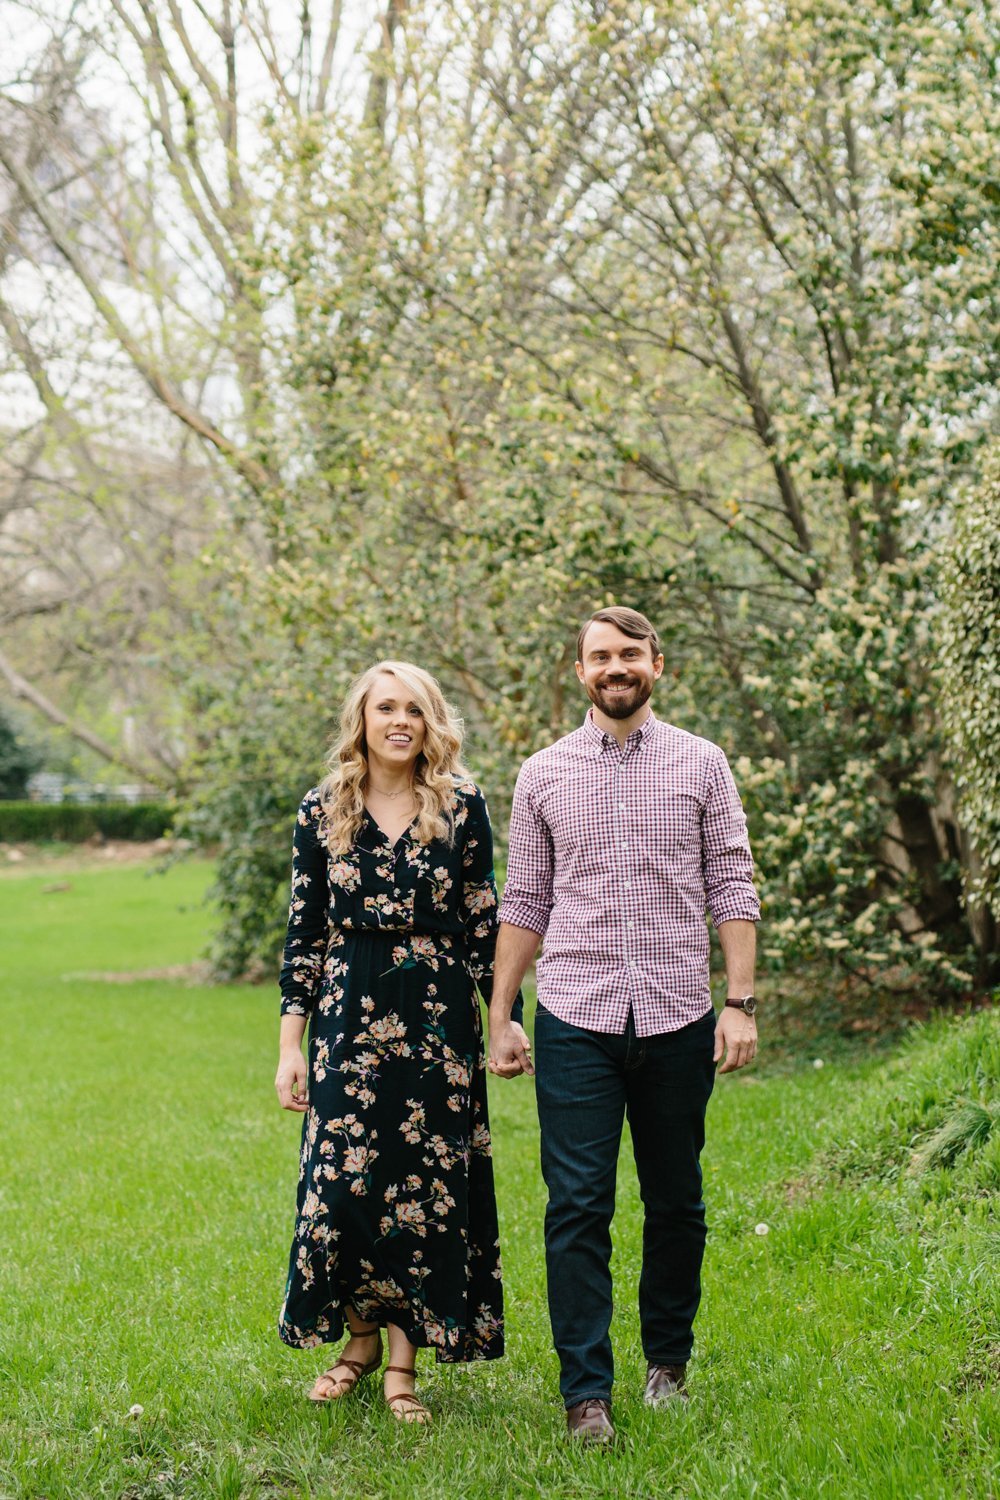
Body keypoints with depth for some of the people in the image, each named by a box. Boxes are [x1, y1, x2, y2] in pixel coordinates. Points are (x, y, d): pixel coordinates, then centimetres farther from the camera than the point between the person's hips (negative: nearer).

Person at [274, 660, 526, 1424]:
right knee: (343, 1175, 0)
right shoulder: (323, 810, 2)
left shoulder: (461, 806, 0)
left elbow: (483, 920, 5)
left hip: (438, 1016, -1)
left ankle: (403, 1358, 11)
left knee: (427, 1179, 1)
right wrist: (290, 1044, 1)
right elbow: (305, 931, 4)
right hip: (350, 1013, 1)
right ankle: (361, 1338, 20)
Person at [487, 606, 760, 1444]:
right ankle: (587, 1391, 1)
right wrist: (500, 1019, 6)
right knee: (578, 1209, -5)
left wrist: (741, 1003, -5)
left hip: (677, 1022, 0)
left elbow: (732, 888, 3)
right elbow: (525, 903, 10)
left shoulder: (701, 765, 5)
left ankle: (668, 1360, 27)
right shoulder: (544, 775, 7)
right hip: (576, 1021, 0)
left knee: (676, 1204, 10)